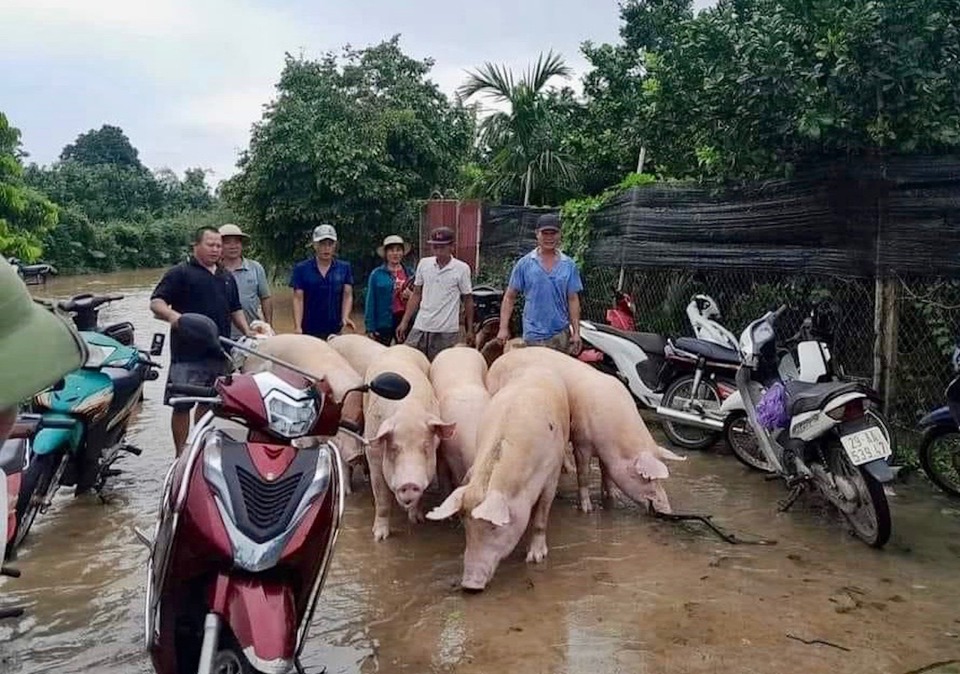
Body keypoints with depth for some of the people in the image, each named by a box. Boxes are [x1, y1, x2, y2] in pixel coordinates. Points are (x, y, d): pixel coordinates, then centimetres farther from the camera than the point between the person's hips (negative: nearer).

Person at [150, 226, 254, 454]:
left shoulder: (227, 277, 18)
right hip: (188, 353, -6)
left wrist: (247, 332, 11)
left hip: (218, 353, 6)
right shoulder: (180, 273, -2)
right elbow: (156, 302, -8)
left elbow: (235, 309, 25)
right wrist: (172, 315, -28)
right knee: (182, 405, -2)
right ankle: (181, 454, 7)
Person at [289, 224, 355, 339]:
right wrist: (297, 327, -13)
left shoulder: (345, 268, 7)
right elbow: (298, 299, -2)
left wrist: (345, 317, -17)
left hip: (335, 330, 1)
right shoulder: (301, 269, 2)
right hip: (309, 331, -1)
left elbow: (347, 295, 2)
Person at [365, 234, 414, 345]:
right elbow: (371, 302, -1)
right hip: (383, 323, -3)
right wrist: (370, 328, -5)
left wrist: (412, 296, -9)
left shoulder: (410, 273, 7)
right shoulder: (377, 274, 0)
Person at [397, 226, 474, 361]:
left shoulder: (462, 268, -3)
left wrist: (470, 330, 4)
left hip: (447, 331, -3)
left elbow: (468, 300, 3)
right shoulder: (424, 264, 5)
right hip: (420, 327, 3)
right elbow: (416, 295, 12)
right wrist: (404, 321, 8)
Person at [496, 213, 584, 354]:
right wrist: (503, 328, -6)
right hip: (534, 335, -2)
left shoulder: (569, 265, 5)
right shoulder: (524, 264, 0)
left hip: (562, 335, 2)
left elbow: (573, 300, 7)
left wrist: (576, 332, 3)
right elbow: (509, 297, 2)